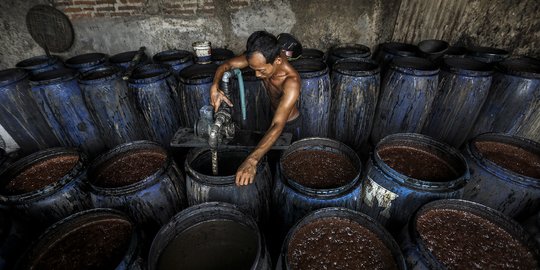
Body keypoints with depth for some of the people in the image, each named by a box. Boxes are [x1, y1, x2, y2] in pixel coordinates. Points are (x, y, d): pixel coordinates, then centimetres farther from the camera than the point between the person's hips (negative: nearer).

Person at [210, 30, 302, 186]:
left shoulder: (291, 82, -43)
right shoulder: (262, 57, -25)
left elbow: (277, 126, -53)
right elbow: (226, 65, -16)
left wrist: (252, 160, -65)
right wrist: (215, 86, -39)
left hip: (290, 123, -6)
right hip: (273, 115, 6)